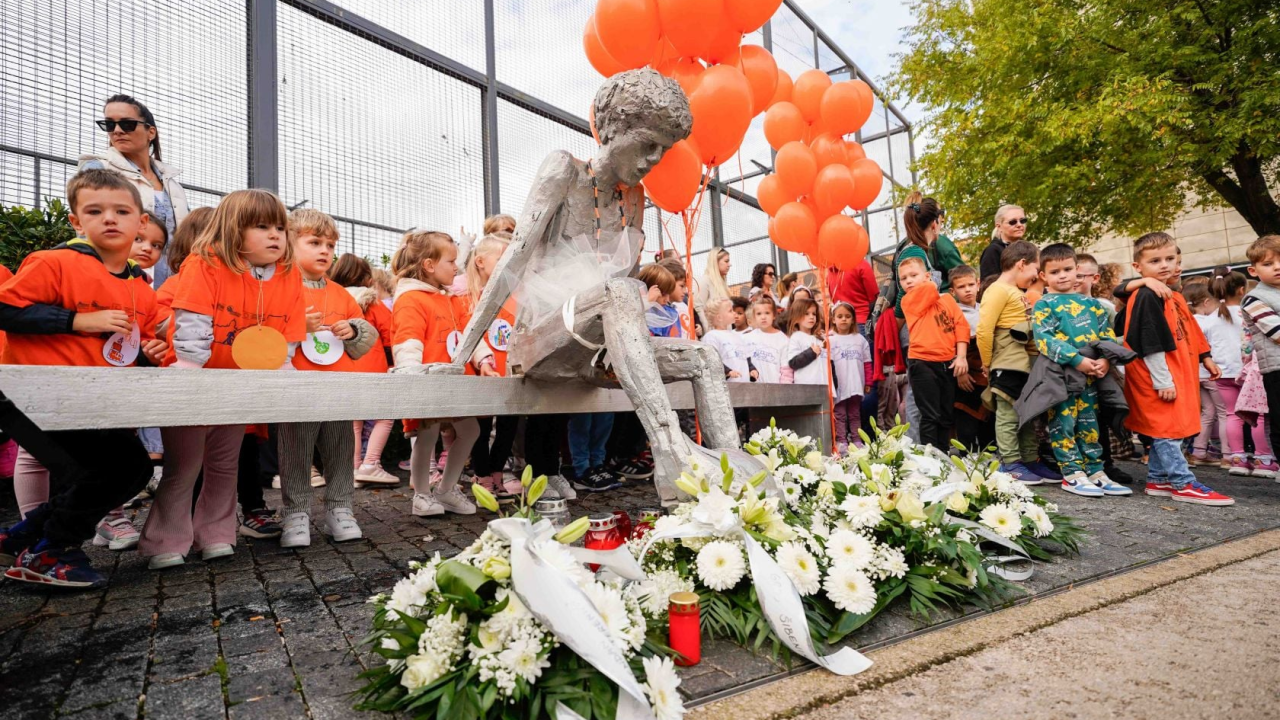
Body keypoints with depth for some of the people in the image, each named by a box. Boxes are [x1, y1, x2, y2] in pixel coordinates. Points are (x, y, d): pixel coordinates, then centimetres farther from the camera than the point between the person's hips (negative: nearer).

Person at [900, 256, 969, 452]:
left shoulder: (947, 299, 11)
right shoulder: (909, 302, -1)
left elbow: (961, 325, 6)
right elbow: (929, 289, -18)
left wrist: (961, 356, -4)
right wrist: (930, 286, 6)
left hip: (947, 364, 5)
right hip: (922, 364, -5)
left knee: (947, 416, 13)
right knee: (930, 416, -4)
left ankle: (944, 455, 25)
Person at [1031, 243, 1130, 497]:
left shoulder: (1091, 303, 15)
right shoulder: (1044, 305, -3)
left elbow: (1108, 334, 13)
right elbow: (1044, 339, -14)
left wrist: (1106, 359, -7)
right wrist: (1078, 360, -20)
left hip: (1091, 374, 6)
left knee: (1089, 423, 12)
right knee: (1063, 423, -3)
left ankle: (1095, 471, 20)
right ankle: (1072, 474, 5)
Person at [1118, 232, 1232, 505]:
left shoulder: (1174, 298, 15)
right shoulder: (1146, 297, -16)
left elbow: (1190, 333, 26)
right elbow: (1151, 345, -20)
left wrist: (1206, 358, 28)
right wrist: (1162, 381, -20)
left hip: (1177, 375, 10)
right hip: (1159, 378, -10)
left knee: (1164, 430, 13)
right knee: (1166, 429, -4)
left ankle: (1158, 480, 21)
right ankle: (1184, 484, 1)